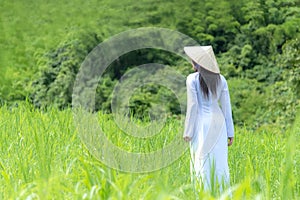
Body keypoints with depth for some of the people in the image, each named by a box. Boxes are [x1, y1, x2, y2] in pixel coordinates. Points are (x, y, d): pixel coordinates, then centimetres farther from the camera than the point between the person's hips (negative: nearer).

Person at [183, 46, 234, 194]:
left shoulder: (192, 79, -4)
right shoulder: (220, 79, 8)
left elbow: (192, 105, -9)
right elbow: (226, 106, 7)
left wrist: (188, 131, -4)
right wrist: (230, 132, 10)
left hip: (201, 123, -4)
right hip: (218, 122, 4)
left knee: (202, 162, -1)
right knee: (220, 161, 7)